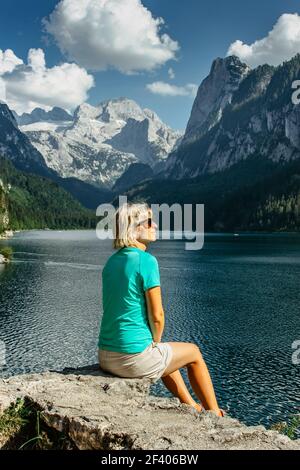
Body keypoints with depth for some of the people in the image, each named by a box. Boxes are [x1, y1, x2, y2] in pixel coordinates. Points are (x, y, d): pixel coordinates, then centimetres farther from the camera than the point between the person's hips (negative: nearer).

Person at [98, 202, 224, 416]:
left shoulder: (112, 261, 7)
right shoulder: (146, 260, -17)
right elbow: (157, 316, -16)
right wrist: (155, 342, 3)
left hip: (106, 357, 8)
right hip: (134, 358, -8)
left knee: (166, 353, 34)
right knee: (193, 352, 18)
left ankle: (191, 406, 49)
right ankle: (214, 414, 35)